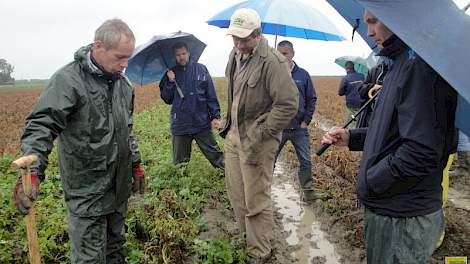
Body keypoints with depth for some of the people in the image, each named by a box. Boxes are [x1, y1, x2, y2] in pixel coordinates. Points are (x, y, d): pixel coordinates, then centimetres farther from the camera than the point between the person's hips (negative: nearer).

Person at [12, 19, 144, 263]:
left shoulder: (122, 83, 8)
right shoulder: (68, 80, -16)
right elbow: (41, 126, -24)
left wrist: (135, 162, 20)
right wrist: (32, 169, -40)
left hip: (120, 184, 7)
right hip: (87, 190, -6)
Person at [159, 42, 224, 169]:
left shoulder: (201, 69, 3)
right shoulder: (170, 74, 8)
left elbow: (211, 95, 3)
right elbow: (167, 99, 6)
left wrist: (215, 116, -3)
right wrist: (170, 82, -8)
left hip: (202, 123, -1)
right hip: (180, 125, 2)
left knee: (215, 155, 1)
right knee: (180, 162, 11)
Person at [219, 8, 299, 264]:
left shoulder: (272, 61, -19)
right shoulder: (235, 55, 9)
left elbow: (289, 104, -23)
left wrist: (261, 135, -20)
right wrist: (229, 124, 16)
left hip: (256, 141, -8)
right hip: (233, 135, 8)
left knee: (256, 201, 4)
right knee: (236, 193, 19)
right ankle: (247, 237, 39)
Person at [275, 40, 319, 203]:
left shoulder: (303, 75, 2)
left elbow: (312, 99, 7)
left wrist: (306, 121, 0)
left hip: (299, 128, 1)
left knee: (306, 161, 7)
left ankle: (307, 189, 24)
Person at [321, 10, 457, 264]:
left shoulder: (421, 62, -21)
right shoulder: (403, 62, 11)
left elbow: (422, 151, -28)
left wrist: (370, 181, -16)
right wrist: (351, 137, 7)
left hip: (403, 219, -9)